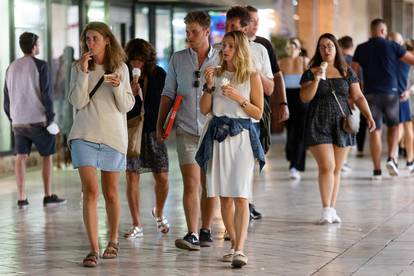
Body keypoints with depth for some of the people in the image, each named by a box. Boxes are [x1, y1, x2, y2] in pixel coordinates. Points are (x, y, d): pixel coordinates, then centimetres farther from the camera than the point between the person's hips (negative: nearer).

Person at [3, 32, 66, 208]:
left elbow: (6, 98, 12)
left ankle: (21, 198, 1)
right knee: (47, 156, 6)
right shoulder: (40, 66, -8)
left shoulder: (11, 67, 10)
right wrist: (51, 117, -7)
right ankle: (48, 196, 5)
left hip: (18, 121, 5)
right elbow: (46, 93, -13)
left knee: (21, 157, 5)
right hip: (38, 120, -5)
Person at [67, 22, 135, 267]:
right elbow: (78, 102, -7)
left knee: (111, 193, 9)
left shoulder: (121, 68, 4)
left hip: (113, 136, 1)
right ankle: (94, 249, -11)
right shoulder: (79, 67, 2)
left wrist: (118, 87, -17)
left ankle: (113, 240, 28)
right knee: (90, 191, -11)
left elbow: (127, 106, 2)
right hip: (85, 136, -1)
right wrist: (84, 73, -15)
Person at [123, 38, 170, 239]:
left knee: (162, 178, 0)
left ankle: (159, 213, 29)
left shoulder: (159, 75, 0)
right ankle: (136, 225, 7)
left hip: (154, 131, 1)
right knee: (132, 177, -2)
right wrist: (130, 93, -22)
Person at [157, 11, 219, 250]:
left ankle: (205, 231, 21)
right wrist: (160, 125, 7)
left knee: (209, 185, 9)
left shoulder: (221, 60, 1)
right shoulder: (178, 59, 7)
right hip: (187, 131, 0)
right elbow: (168, 94, 11)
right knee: (191, 183, -10)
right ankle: (192, 235, -14)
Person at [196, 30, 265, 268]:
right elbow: (204, 109, 8)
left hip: (241, 137, -4)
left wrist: (239, 98, -12)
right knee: (224, 196, 6)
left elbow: (258, 113, 1)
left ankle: (240, 250, -18)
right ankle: (235, 244, 16)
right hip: (218, 136, 4)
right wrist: (209, 86, -5)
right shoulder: (217, 74, 10)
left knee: (240, 196, -12)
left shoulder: (252, 77, 1)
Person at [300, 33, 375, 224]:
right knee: (326, 167, -12)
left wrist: (369, 116, -1)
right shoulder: (310, 73, 2)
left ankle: (332, 209, 11)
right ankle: (326, 210, -7)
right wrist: (316, 79, -19)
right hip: (318, 125, -3)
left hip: (341, 124, 3)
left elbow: (358, 97, 10)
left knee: (336, 169, 4)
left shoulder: (347, 72, 9)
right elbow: (305, 98, -7)